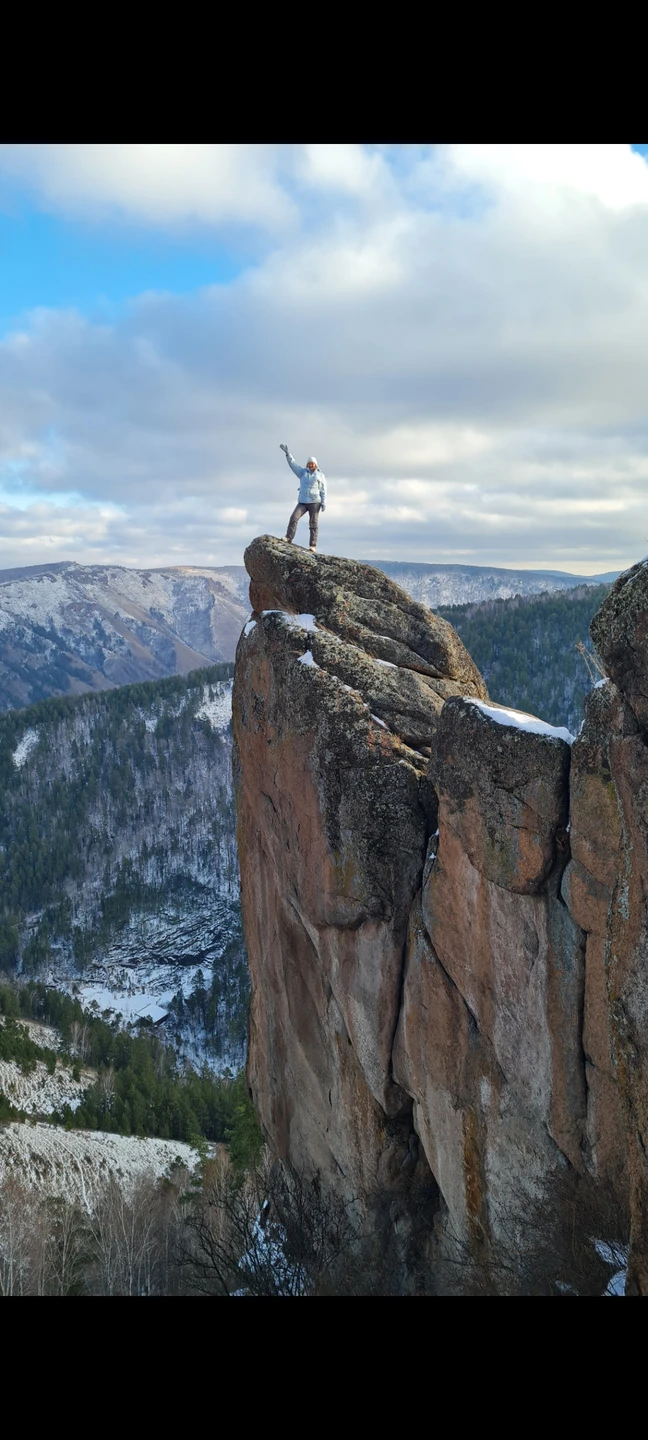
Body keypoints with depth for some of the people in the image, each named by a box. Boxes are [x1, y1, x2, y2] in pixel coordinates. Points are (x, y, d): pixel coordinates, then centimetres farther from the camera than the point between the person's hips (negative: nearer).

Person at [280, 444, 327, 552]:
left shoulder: (320, 476, 7)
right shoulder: (302, 472, 12)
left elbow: (323, 490, 3)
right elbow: (293, 464, 3)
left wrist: (323, 502, -6)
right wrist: (287, 453, -9)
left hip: (314, 502, -2)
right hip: (302, 502, 2)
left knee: (313, 524, -3)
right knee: (294, 518, -15)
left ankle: (313, 545, -4)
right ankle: (289, 538, -15)